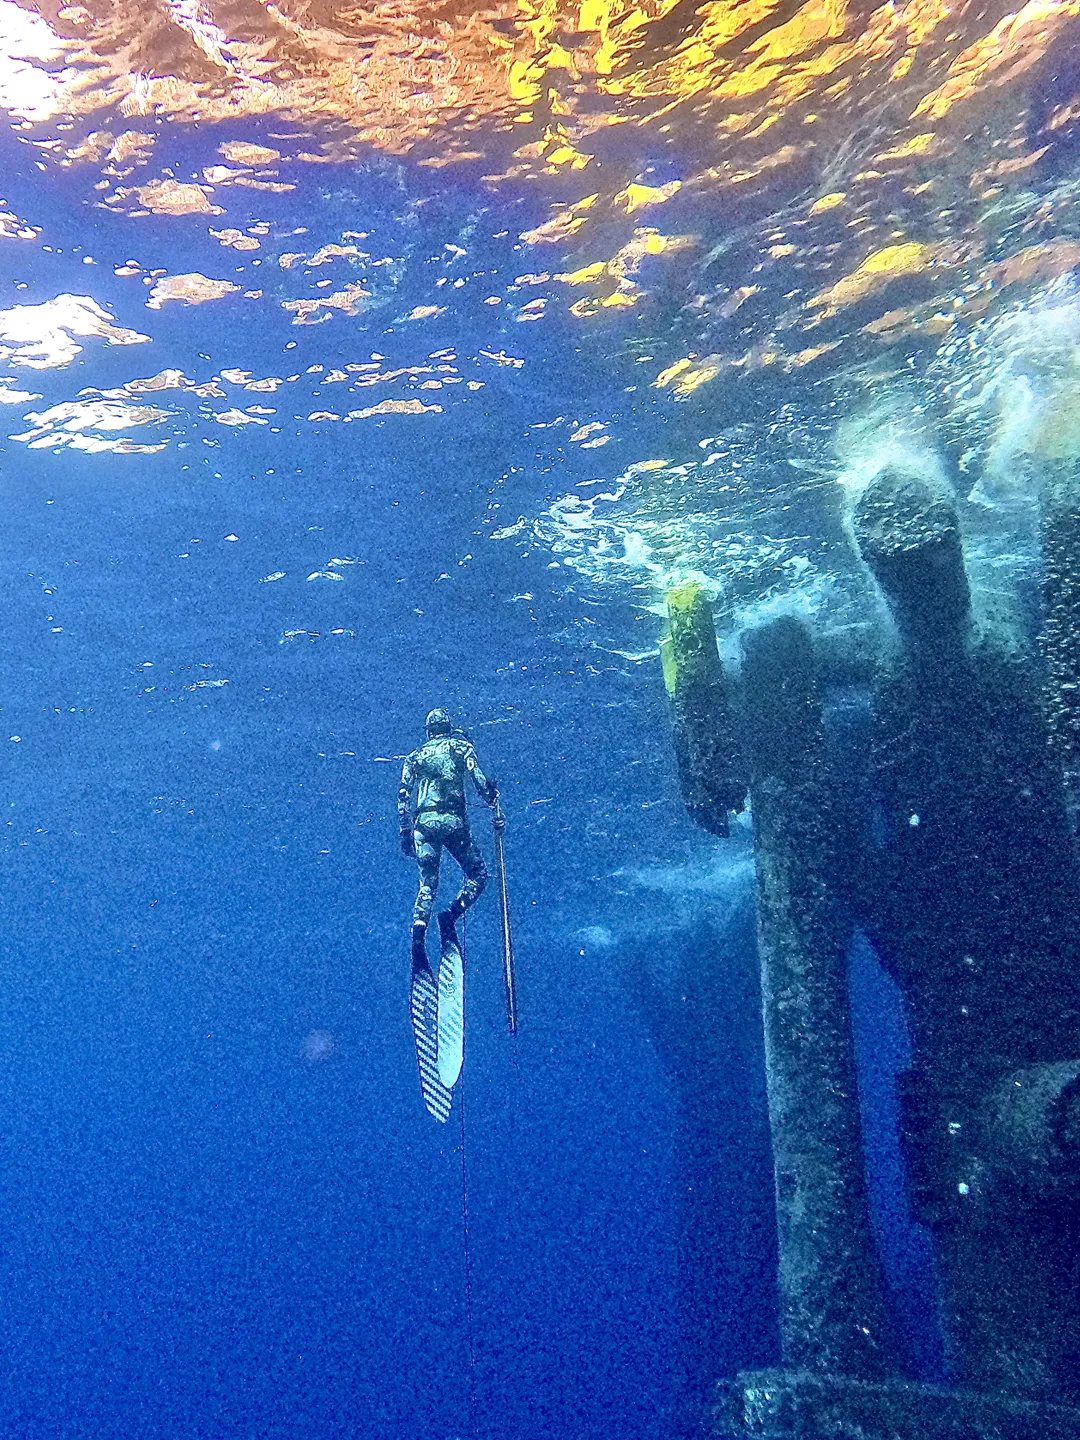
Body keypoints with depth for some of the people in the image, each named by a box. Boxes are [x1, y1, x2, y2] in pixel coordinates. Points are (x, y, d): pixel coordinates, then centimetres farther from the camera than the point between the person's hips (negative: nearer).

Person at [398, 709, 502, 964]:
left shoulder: (415, 756, 19)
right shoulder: (460, 747, 12)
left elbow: (404, 796, 13)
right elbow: (478, 778, -4)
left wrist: (405, 832, 16)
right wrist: (494, 804, 6)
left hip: (424, 822, 3)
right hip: (453, 820, -3)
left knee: (428, 882, 9)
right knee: (478, 873, 10)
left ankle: (419, 927, -13)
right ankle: (451, 916, -10)